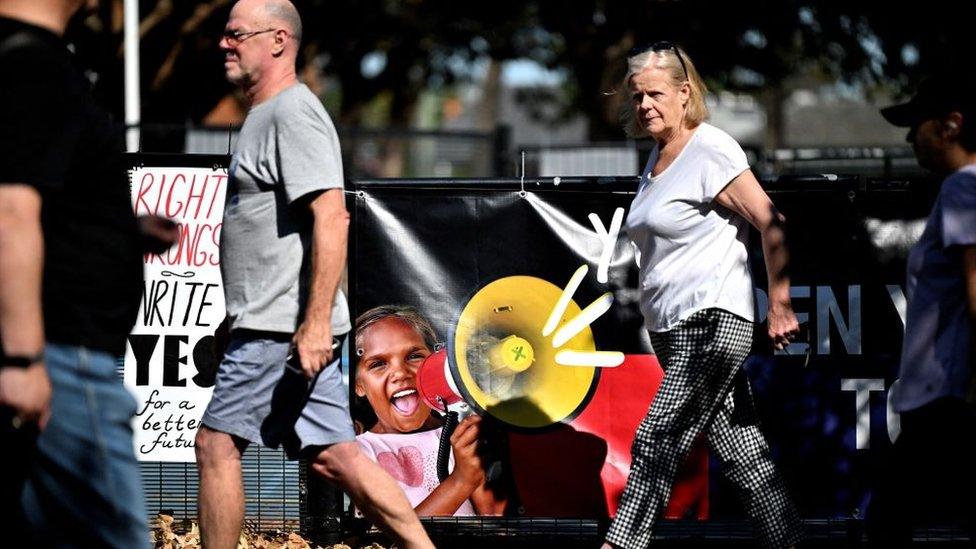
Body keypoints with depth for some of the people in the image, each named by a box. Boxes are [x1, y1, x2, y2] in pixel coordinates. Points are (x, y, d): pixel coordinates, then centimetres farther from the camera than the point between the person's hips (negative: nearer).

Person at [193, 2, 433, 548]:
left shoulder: (294, 112, -11)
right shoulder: (266, 115, 21)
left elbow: (331, 218, -21)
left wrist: (315, 323, -26)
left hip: (284, 328, -10)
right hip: (294, 327, 10)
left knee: (217, 442, -5)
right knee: (333, 455, 5)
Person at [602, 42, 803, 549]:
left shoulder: (711, 151, -11)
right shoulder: (659, 155, 16)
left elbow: (771, 224, -14)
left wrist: (779, 306, -14)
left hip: (712, 320, -9)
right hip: (673, 329, 9)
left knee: (657, 441, -14)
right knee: (741, 449, 7)